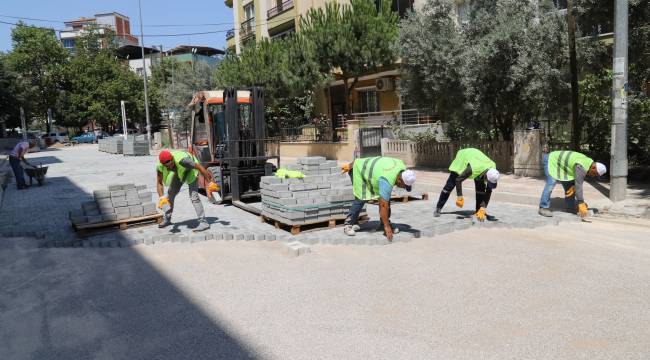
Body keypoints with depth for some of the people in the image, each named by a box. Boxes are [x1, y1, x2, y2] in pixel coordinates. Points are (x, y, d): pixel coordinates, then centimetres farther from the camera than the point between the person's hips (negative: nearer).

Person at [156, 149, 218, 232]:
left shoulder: (182, 160, -44)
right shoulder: (160, 166, -28)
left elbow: (200, 167, -35)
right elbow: (159, 183, -16)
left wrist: (210, 182, -27)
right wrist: (162, 197, -30)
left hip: (190, 169, -6)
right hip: (178, 172, 6)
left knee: (193, 196, -19)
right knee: (170, 193, 14)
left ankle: (203, 223, -17)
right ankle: (167, 219, 34)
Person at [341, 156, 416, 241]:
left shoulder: (401, 165, -14)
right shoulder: (387, 181, -40)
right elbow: (383, 205, -37)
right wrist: (387, 227, -32)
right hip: (359, 170, -8)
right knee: (361, 199, -21)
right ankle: (348, 224, -9)